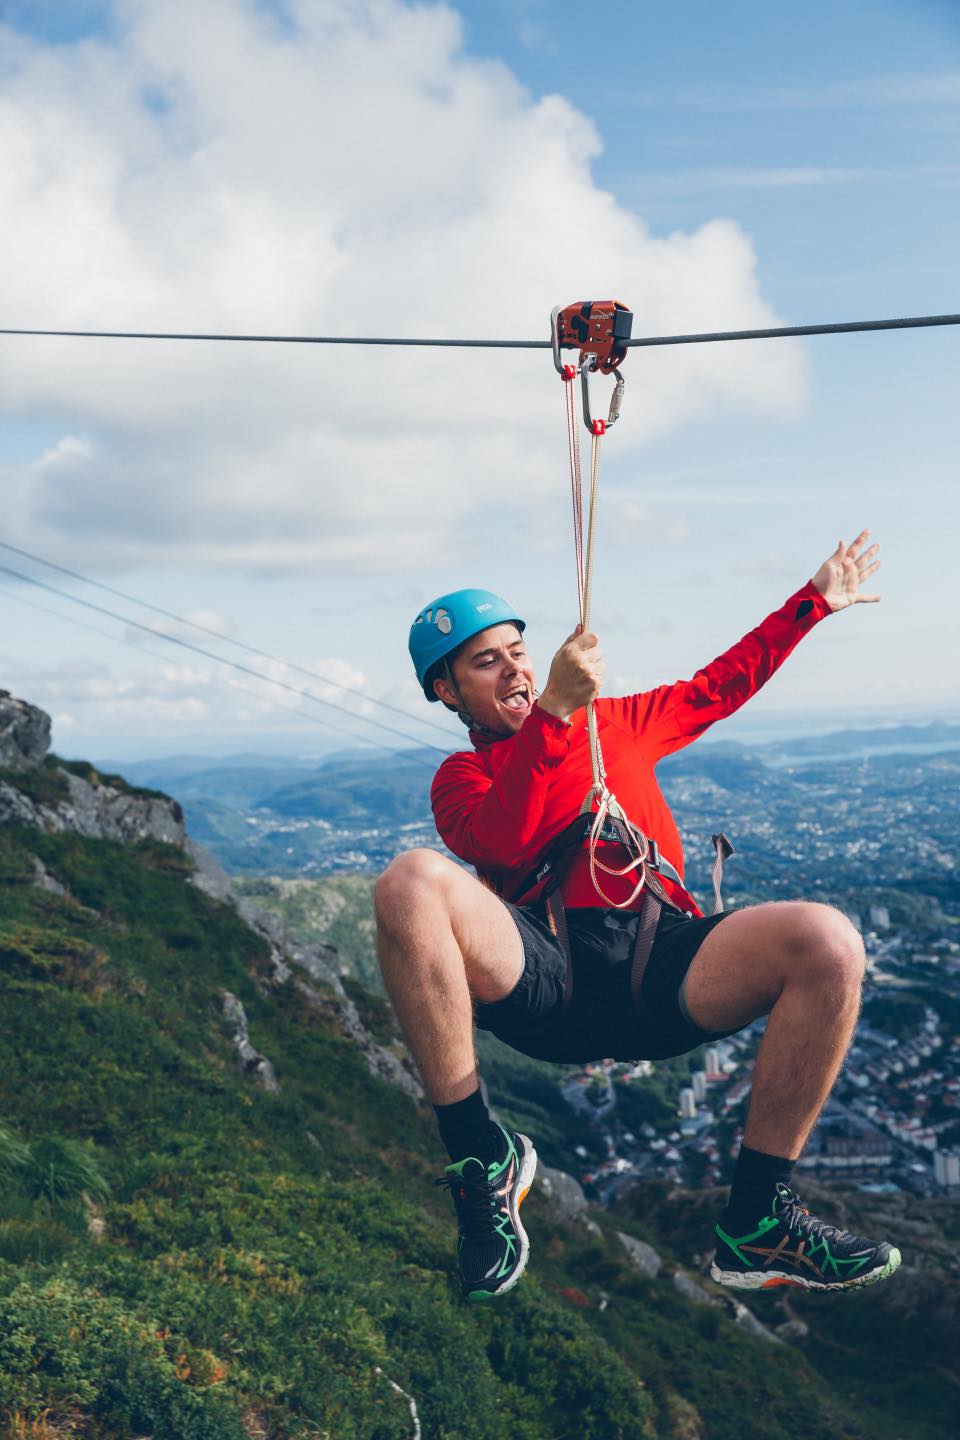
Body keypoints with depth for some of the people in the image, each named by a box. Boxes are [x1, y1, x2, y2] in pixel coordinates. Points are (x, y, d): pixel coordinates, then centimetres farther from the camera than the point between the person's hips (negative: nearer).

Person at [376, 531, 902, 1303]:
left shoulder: (616, 721, 28)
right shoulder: (460, 778, 16)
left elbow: (719, 685, 37)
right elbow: (502, 842, -7)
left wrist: (816, 599, 39)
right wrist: (554, 710, -15)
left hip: (661, 963, 3)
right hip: (541, 976, -3)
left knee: (828, 941, -24)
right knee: (413, 881, -32)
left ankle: (757, 1222, -14)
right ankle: (482, 1157, -19)